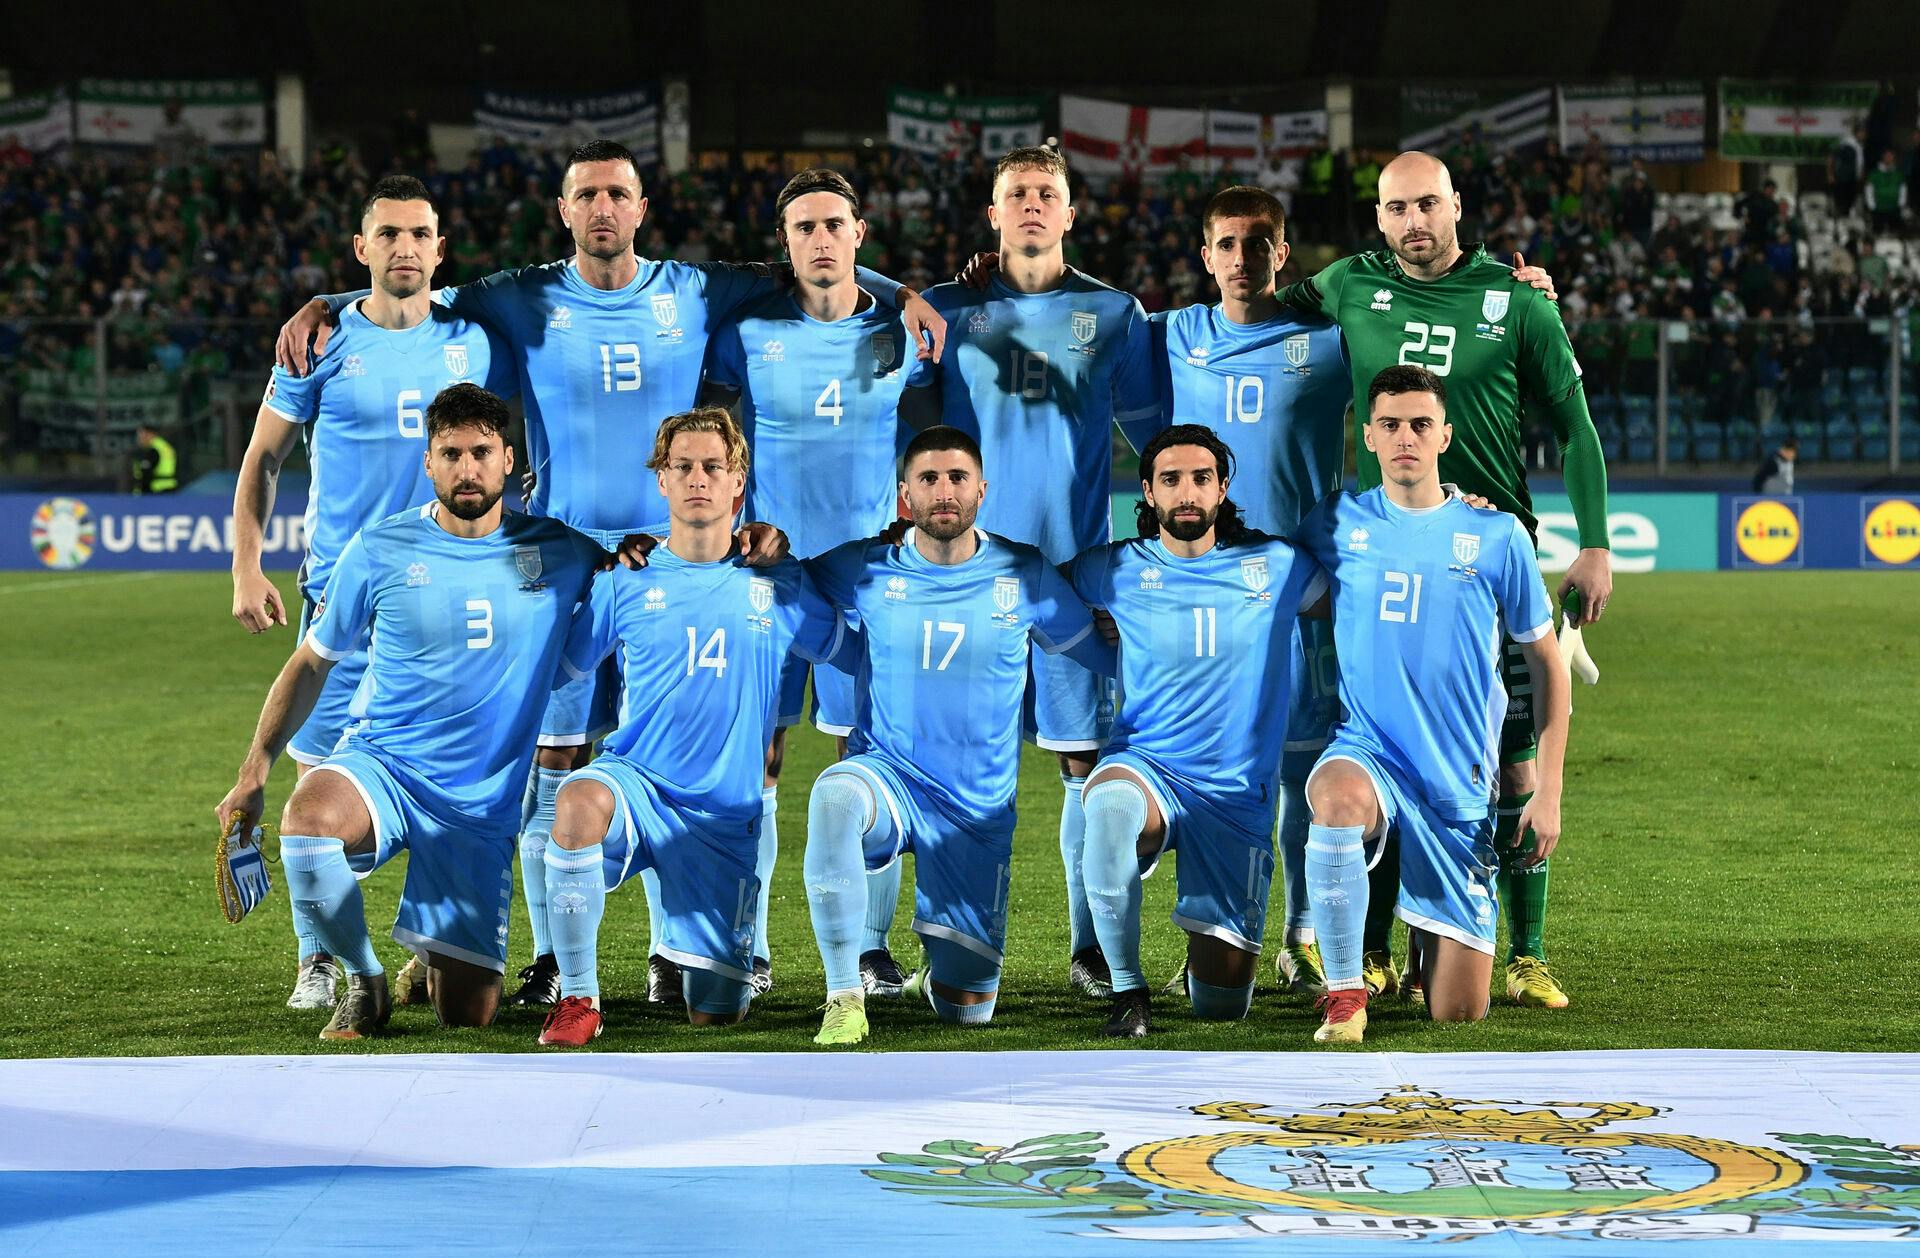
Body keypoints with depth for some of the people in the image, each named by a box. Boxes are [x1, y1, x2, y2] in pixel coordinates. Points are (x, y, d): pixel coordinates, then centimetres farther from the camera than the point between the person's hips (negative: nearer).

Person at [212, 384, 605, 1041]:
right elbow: (312, 662, 7)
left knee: (468, 1015, -2)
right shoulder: (380, 550, -3)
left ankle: (435, 956, 38)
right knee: (310, 813, -38)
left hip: (483, 806, 1)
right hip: (381, 763, -1)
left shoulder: (558, 552, 0)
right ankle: (363, 981, -10)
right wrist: (254, 772, -1)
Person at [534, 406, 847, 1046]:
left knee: (716, 1016, 0)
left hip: (727, 813, 1)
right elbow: (560, 663, 9)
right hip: (635, 779, -1)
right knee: (579, 801, -40)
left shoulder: (777, 584, 4)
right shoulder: (627, 582, 3)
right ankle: (577, 998, -24)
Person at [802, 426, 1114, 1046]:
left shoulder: (1025, 575, -2)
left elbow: (1106, 654, 11)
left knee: (968, 1011, 4)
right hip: (888, 778, -1)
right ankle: (844, 997, -28)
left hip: (979, 809, 1)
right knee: (834, 794, -40)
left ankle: (942, 973, 45)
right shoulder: (867, 570, -4)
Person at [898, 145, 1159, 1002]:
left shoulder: (1112, 314, 8)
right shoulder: (948, 310, 9)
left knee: (1090, 757, -2)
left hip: (1077, 560, 0)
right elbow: (914, 418, 12)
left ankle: (1090, 947, 6)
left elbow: (1153, 430, 12)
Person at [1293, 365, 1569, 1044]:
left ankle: (1427, 939, 37)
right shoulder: (1337, 525, 2)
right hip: (1366, 750, 0)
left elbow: (1547, 664, 6)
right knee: (1339, 798, -41)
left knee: (1458, 1014, -1)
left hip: (1461, 785, 0)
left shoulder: (1496, 535, -2)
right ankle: (1344, 992, -23)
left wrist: (1548, 792, 1)